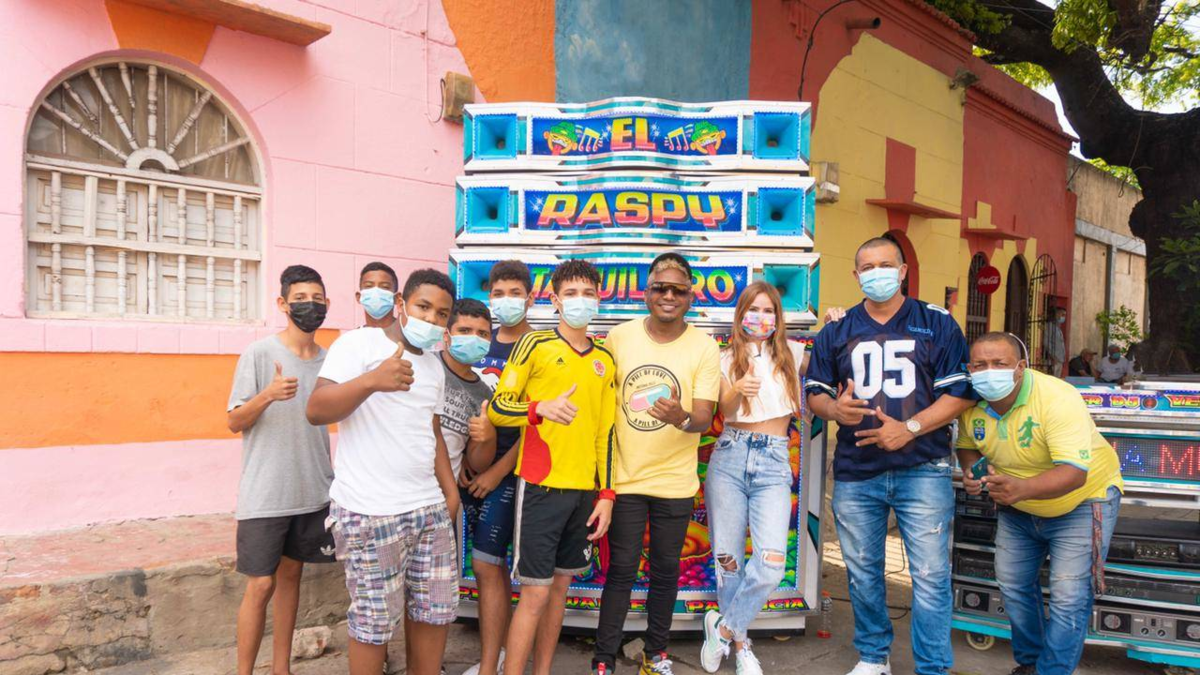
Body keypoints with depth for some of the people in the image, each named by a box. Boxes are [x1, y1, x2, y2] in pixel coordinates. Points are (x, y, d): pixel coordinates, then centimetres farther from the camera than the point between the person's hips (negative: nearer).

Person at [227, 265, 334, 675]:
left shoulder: (330, 361, 6)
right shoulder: (259, 354, -8)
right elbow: (234, 423, -8)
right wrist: (268, 394, -26)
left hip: (313, 493, 5)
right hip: (265, 496, -5)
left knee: (290, 574, 14)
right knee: (261, 584, -2)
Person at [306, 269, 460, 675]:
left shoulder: (434, 365, 15)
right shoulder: (358, 343, -7)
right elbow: (316, 411, -18)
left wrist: (450, 489, 16)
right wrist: (372, 380, -34)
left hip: (429, 509, 7)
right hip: (368, 512, -7)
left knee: (435, 612, 12)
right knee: (374, 624, 1)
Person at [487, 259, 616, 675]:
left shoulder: (604, 360, 11)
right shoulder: (535, 344, -3)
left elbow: (606, 432, 13)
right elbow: (497, 408, -7)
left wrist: (606, 494, 7)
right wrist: (541, 408, -25)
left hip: (584, 490, 5)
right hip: (541, 486, -5)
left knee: (561, 585, 12)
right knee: (536, 592, -3)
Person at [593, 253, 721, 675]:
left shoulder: (704, 347, -5)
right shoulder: (619, 338, -3)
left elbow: (704, 419, -11)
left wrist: (681, 418, -34)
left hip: (675, 482, 0)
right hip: (624, 478, 0)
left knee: (665, 571, 12)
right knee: (620, 571, 3)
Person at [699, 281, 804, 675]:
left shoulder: (791, 353, 9)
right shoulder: (727, 359, 6)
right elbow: (725, 410, -7)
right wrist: (739, 389, -30)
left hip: (773, 463, 0)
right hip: (730, 458, 0)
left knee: (772, 561, -17)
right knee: (728, 560, 2)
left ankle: (723, 628, 5)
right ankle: (740, 643, 22)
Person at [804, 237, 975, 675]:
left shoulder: (937, 324, 3)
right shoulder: (836, 331, 10)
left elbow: (960, 392, -1)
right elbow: (814, 392, 13)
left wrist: (908, 428, -13)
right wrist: (834, 409, -11)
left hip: (922, 470, -2)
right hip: (855, 473, 3)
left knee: (931, 576, -2)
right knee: (862, 572, 13)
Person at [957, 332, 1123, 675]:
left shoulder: (1058, 399, -33)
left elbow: (1074, 473, -41)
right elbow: (968, 445, 6)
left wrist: (1022, 488, -58)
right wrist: (971, 471, -18)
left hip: (1083, 498, -5)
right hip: (1018, 508, 6)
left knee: (1069, 598, -10)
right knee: (1013, 585, 12)